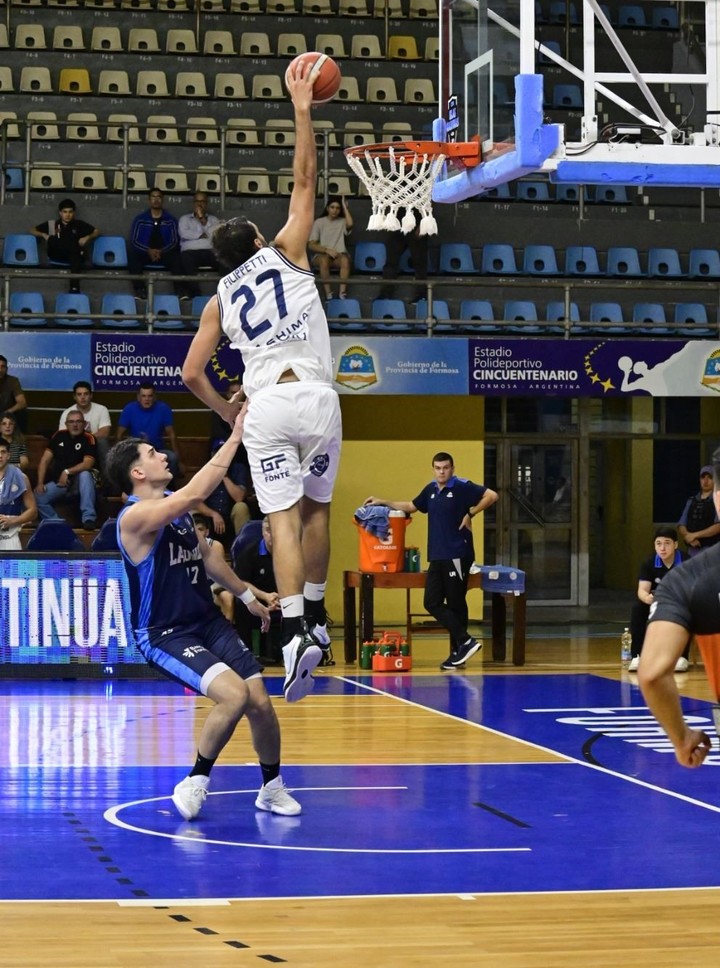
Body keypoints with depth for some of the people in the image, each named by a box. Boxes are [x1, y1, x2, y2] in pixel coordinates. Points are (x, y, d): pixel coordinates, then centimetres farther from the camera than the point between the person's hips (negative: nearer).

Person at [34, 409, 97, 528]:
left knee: (85, 474, -37)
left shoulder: (88, 439, -6)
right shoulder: (59, 436, 5)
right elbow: (44, 461, 5)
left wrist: (67, 472, -23)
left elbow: (88, 464, -19)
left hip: (79, 482, -3)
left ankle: (89, 517, -38)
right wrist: (40, 483, -6)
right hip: (58, 483, 3)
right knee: (38, 497, -22)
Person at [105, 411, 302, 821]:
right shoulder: (135, 516, -19)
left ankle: (272, 788, 20)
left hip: (209, 622, 8)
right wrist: (235, 438, -30)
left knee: (260, 702, -3)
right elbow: (194, 494, -34)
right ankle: (196, 782, -7)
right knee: (234, 694, -27)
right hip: (165, 635, -8)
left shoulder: (177, 506, 9)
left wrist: (247, 595, 28)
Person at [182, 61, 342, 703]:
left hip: (266, 407, 0)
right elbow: (305, 180, 12)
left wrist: (225, 410, 23)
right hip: (317, 397, 0)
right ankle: (314, 615, 23)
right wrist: (302, 112, 16)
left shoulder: (220, 300, 15)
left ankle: (296, 633, -23)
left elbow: (192, 373, 8)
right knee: (316, 507, 18)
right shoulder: (286, 254, 11)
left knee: (283, 518, -6)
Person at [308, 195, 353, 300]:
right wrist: (327, 250, -15)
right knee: (324, 259, -38)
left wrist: (345, 207, -5)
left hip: (339, 254, 1)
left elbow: (350, 224, -16)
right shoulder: (319, 222, 6)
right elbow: (311, 245, 0)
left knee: (345, 259, -35)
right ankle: (328, 294, -38)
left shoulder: (342, 222, 10)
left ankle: (342, 293, -42)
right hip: (321, 255, -1)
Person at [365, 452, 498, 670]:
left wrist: (471, 513, -13)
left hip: (457, 556, -8)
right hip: (436, 557, 8)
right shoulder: (431, 490, 14)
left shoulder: (462, 487, -7)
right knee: (432, 603, 0)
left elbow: (491, 496, -15)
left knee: (456, 604, -4)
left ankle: (458, 651, 2)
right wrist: (383, 503, 29)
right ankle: (465, 642, 2)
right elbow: (411, 506, 30)